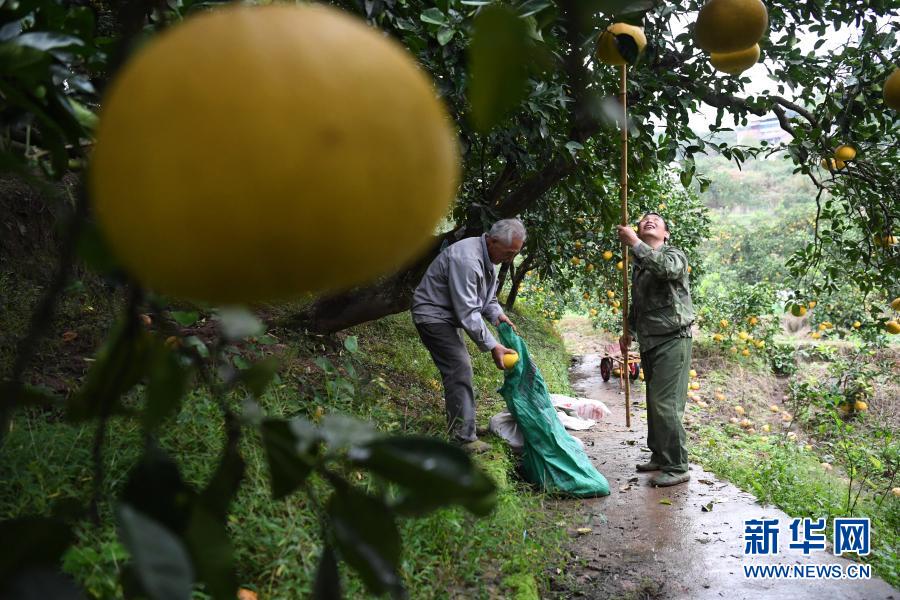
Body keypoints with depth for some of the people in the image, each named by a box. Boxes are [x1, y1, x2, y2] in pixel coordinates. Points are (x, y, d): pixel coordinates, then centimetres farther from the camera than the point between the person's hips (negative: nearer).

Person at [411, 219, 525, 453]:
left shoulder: (487, 257, 3)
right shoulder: (466, 260, -30)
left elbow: (486, 296, 16)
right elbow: (468, 312, -30)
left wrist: (497, 314, -4)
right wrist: (492, 346, -26)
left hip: (448, 315, 10)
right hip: (433, 315, -10)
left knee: (460, 366, 16)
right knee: (460, 370, -15)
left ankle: (463, 427, 30)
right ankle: (464, 439, -11)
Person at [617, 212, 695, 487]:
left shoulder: (675, 255, -4)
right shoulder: (639, 264, 17)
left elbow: (665, 268, -31)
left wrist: (634, 243, -27)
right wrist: (628, 330, 24)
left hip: (672, 340, -8)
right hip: (649, 342, 8)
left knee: (665, 404, -12)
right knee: (654, 402, 14)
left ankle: (677, 467, -5)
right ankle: (660, 457, 27)